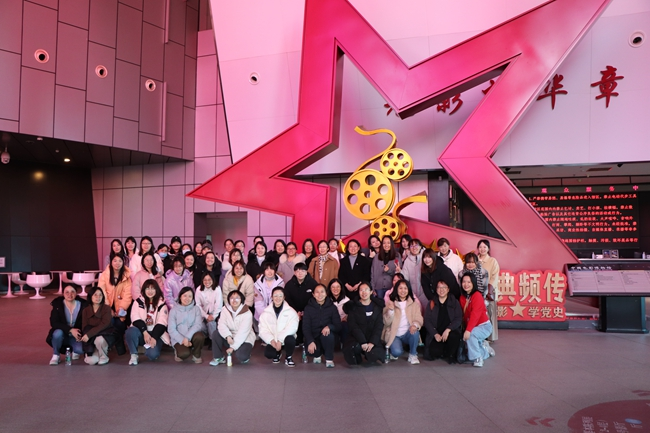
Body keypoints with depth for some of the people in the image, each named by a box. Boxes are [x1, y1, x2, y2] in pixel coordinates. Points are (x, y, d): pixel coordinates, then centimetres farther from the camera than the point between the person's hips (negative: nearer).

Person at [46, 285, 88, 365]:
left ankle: (75, 350, 13)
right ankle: (56, 355, -7)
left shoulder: (83, 305, -9)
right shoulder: (57, 304, -10)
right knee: (58, 333, -35)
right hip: (63, 334, 0)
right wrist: (70, 330, -30)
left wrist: (80, 334, -20)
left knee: (82, 349, -28)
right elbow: (54, 323, -18)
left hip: (76, 335, 0)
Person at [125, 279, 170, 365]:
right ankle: (134, 355, -12)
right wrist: (145, 332, -23)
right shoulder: (139, 301, 3)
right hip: (141, 332, 1)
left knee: (153, 354, -28)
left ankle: (149, 347, 10)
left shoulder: (161, 304, 1)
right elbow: (135, 319, -9)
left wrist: (154, 337, -21)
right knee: (130, 331, -33)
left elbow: (162, 323, -8)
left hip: (156, 334, -1)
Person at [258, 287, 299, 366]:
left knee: (290, 339, -36)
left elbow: (292, 327, -17)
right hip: (273, 341, 2)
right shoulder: (265, 313, 4)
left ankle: (288, 357, -1)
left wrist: (280, 340, -26)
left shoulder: (291, 311, -4)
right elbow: (263, 330, -3)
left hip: (285, 338, -1)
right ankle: (278, 353, 13)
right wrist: (271, 340, -21)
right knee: (268, 353, -28)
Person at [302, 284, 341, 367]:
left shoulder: (332, 307, 2)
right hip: (313, 338, 0)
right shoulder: (308, 308, 1)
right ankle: (317, 355, 8)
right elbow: (305, 327, -6)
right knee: (310, 350, -32)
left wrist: (329, 327, -27)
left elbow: (338, 326, -3)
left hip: (327, 338, 0)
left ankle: (329, 359, -12)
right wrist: (310, 342, -24)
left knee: (328, 334, -35)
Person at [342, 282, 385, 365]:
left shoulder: (377, 306, 7)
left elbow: (379, 326, -1)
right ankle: (357, 356, 3)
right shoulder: (352, 306, 3)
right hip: (357, 338, -1)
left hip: (372, 339, 1)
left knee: (374, 356, -28)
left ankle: (367, 354, 9)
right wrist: (363, 342, -20)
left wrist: (372, 342, -16)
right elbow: (353, 326, -7)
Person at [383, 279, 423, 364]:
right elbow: (386, 322, -9)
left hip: (408, 334, 2)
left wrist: (415, 325, -30)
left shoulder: (414, 304, 4)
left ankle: (413, 355, -7)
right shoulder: (390, 303, -1)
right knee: (397, 352, -28)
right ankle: (393, 353, 11)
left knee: (415, 332, -32)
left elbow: (419, 319, -6)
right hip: (394, 335, -1)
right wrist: (391, 310, -26)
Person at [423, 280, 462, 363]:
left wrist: (448, 330, -20)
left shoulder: (454, 302, 5)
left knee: (454, 336, -36)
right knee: (431, 354, -21)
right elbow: (427, 321, 3)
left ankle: (451, 355, -7)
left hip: (450, 332, -1)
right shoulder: (431, 303, 10)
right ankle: (443, 352, 14)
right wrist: (435, 334, -11)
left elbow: (459, 319, -5)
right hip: (435, 335, 1)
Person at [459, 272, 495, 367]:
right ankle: (485, 349, 30)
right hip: (472, 328, 7)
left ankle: (477, 358, -21)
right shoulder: (462, 297, 3)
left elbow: (475, 315, -28)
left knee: (471, 334, -37)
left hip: (484, 326, -7)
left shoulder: (477, 295, -18)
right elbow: (463, 315, 2)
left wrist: (468, 330, -35)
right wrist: (466, 329, -8)